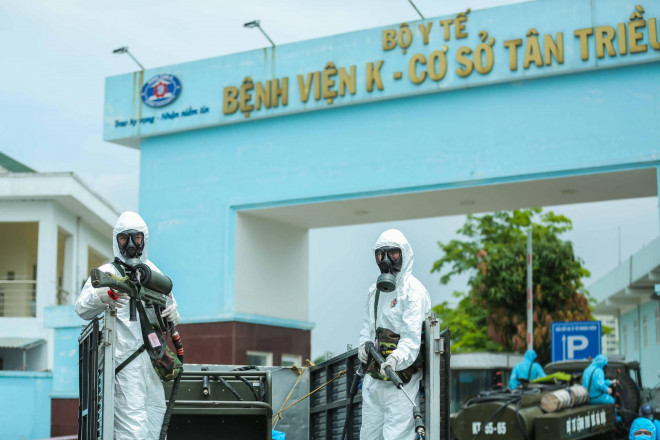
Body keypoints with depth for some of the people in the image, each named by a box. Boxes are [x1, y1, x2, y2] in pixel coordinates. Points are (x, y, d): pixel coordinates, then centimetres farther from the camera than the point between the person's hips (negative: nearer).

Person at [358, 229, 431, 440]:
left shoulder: (413, 290, -10)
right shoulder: (374, 291, 16)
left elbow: (412, 336, -19)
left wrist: (396, 359, -36)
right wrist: (364, 344, 4)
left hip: (401, 376, -8)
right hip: (374, 376, 8)